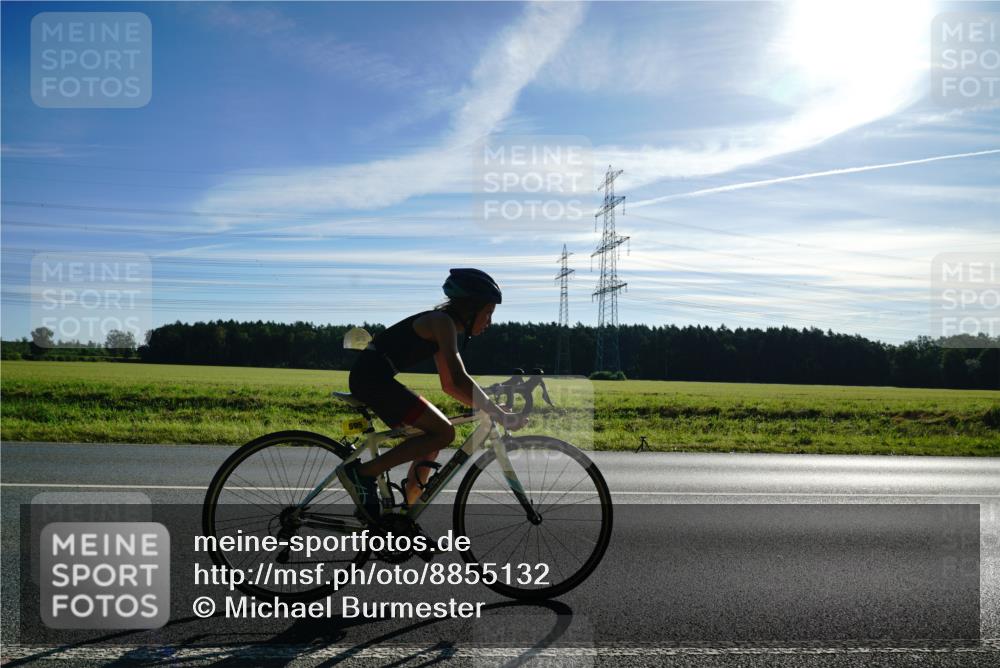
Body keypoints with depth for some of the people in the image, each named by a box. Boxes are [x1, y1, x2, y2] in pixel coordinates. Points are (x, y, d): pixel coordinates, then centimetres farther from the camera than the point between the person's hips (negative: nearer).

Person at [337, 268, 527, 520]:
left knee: (435, 433, 12)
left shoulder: (443, 325, 18)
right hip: (372, 376, -10)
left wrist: (488, 407, 16)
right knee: (443, 433, -14)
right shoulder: (442, 321, -11)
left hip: (372, 378, 10)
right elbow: (459, 379, -23)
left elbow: (449, 385, 22)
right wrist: (500, 415, -21)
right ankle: (363, 472, -11)